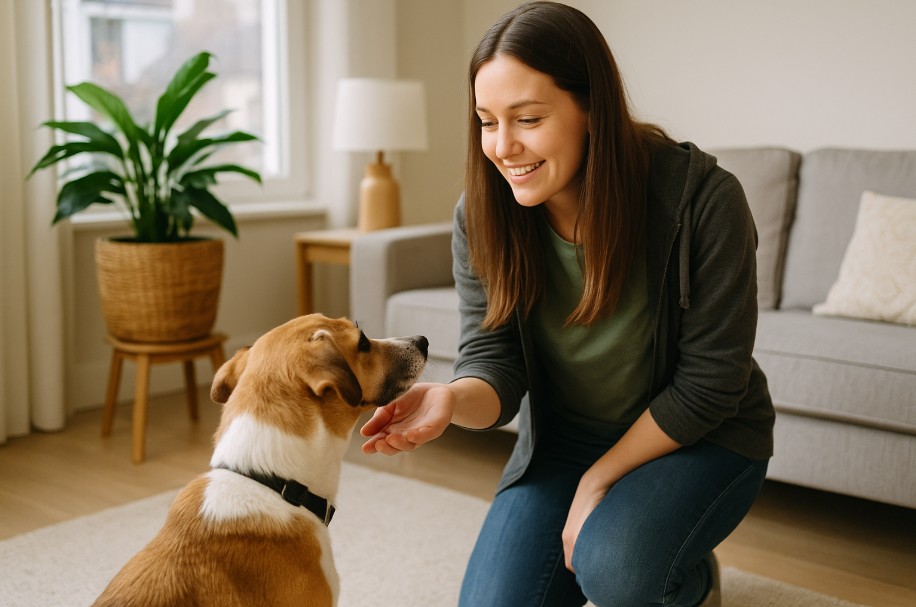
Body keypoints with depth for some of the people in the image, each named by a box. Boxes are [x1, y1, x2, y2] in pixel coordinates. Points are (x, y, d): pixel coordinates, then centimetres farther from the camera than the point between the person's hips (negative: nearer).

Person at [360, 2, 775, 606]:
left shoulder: (701, 197, -25)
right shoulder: (482, 215, -13)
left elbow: (708, 382, -19)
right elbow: (493, 361, -15)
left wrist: (599, 479, -17)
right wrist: (452, 400, -39)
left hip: (700, 438, -3)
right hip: (562, 437, 4)